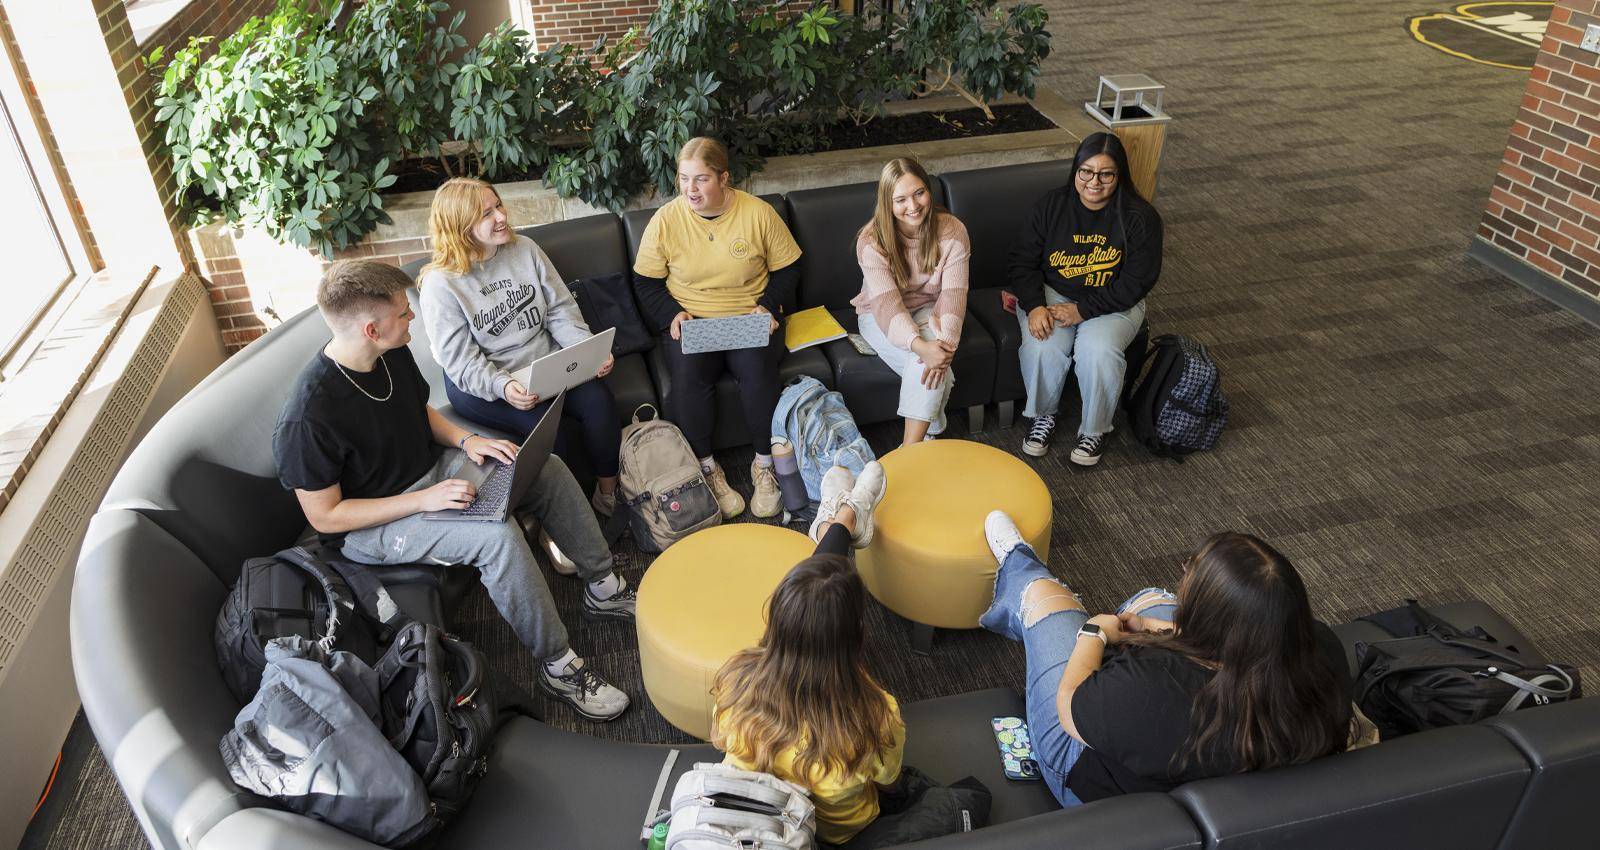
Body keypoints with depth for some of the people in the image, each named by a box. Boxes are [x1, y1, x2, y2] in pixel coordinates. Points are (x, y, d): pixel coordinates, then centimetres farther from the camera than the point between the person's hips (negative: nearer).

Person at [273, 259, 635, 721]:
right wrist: (424, 500, -27)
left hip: (430, 468, 8)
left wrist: (466, 440, -6)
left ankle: (604, 587, 11)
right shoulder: (308, 418, -29)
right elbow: (324, 515, -22)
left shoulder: (393, 355, -6)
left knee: (548, 469, -1)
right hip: (370, 526, -8)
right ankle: (557, 666, -16)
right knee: (498, 534, -31)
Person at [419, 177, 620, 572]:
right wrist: (504, 387, -33)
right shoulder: (440, 283, -11)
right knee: (543, 424, -30)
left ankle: (609, 494, 0)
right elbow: (461, 362, -15)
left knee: (599, 400, -22)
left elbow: (562, 310, 2)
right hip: (480, 383, -4)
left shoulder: (524, 249, 3)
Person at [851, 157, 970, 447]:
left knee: (931, 362, -32)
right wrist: (920, 346, -46)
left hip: (928, 310, 2)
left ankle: (909, 449, -25)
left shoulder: (952, 231, -14)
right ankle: (931, 430, -8)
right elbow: (887, 303, -30)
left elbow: (953, 293, -22)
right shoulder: (871, 241, -20)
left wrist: (945, 342, -40)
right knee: (932, 371, -30)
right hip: (880, 316, -1)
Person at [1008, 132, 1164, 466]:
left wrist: (1083, 310, -21)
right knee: (1042, 347, -28)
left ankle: (1094, 430, -5)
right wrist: (1034, 306, -20)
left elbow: (1136, 282, -12)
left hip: (1112, 304, -1)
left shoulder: (1140, 217, -11)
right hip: (1051, 294, 2)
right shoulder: (1052, 205, -4)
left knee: (1099, 352, -31)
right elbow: (1023, 260, -2)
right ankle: (1043, 415, 1)